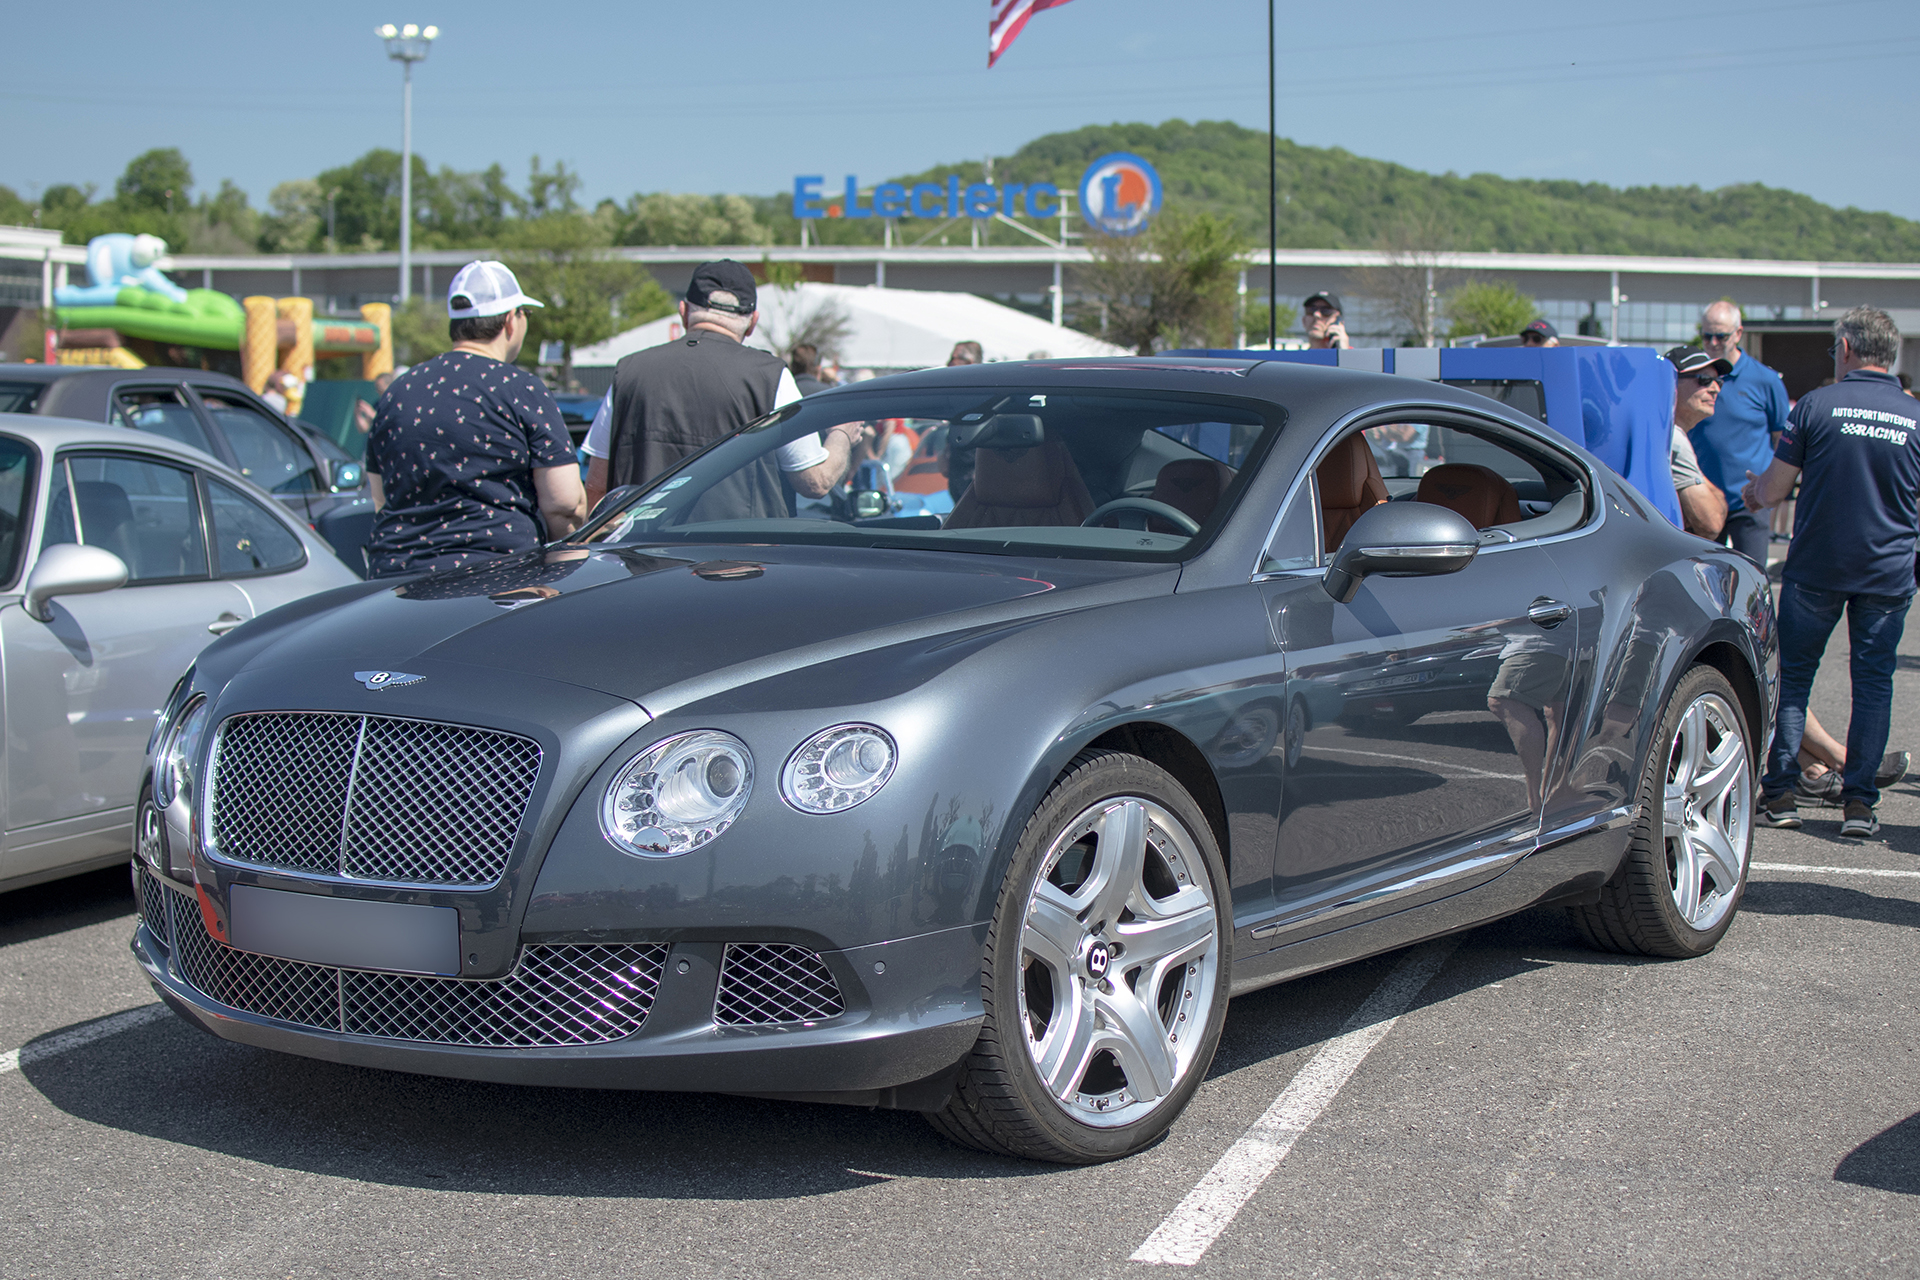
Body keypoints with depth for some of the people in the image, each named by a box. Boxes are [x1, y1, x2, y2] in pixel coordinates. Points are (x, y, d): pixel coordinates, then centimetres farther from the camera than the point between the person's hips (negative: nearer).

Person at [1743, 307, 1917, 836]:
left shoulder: (1816, 405, -8)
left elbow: (1775, 487, -5)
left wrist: (1754, 492, 18)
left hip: (1816, 567, -2)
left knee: (1794, 676, 10)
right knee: (1873, 682, 8)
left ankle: (1779, 793, 11)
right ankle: (1859, 799, 5)